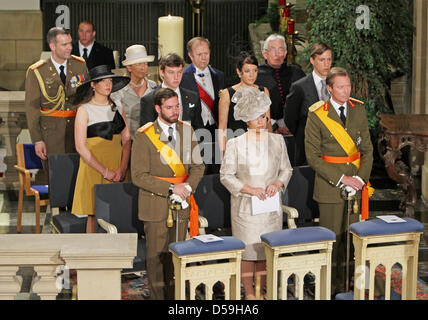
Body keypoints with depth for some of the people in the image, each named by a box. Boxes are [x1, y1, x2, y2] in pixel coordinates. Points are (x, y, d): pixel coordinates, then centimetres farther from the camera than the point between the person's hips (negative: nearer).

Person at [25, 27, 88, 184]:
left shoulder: (80, 65, 7)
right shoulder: (36, 72, -2)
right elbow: (31, 108, 0)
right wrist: (37, 140, -6)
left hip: (78, 127, 3)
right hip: (51, 129, -3)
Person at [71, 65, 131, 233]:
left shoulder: (118, 107, 11)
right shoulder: (84, 110, -3)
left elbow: (126, 140, 7)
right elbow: (80, 147, -9)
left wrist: (122, 169, -7)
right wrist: (105, 171, -13)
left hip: (118, 168, 4)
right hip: (93, 167, -4)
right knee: (94, 214, -4)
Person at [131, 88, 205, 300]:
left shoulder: (187, 130, 5)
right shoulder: (144, 136, -10)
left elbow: (198, 165, 9)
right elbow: (139, 176, -13)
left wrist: (188, 186, -11)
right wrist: (170, 189, -18)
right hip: (156, 204, -4)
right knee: (156, 254, 3)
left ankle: (174, 295, 22)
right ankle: (157, 296, 15)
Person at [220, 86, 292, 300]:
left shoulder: (277, 141, 5)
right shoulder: (235, 144, -5)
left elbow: (286, 169, 13)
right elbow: (226, 175, -5)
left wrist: (277, 183, -8)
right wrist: (249, 189, -16)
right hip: (245, 207, -3)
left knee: (266, 249, 8)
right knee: (247, 250, 1)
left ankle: (261, 290, 22)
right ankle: (249, 293, 14)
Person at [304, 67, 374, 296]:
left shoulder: (358, 110, 5)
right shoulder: (316, 115, -8)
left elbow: (367, 148, 7)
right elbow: (313, 156, -9)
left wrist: (361, 178, -8)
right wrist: (341, 179, -14)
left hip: (355, 183, 4)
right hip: (330, 186, -4)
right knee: (331, 237, 0)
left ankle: (344, 284, 19)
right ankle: (328, 288, 12)